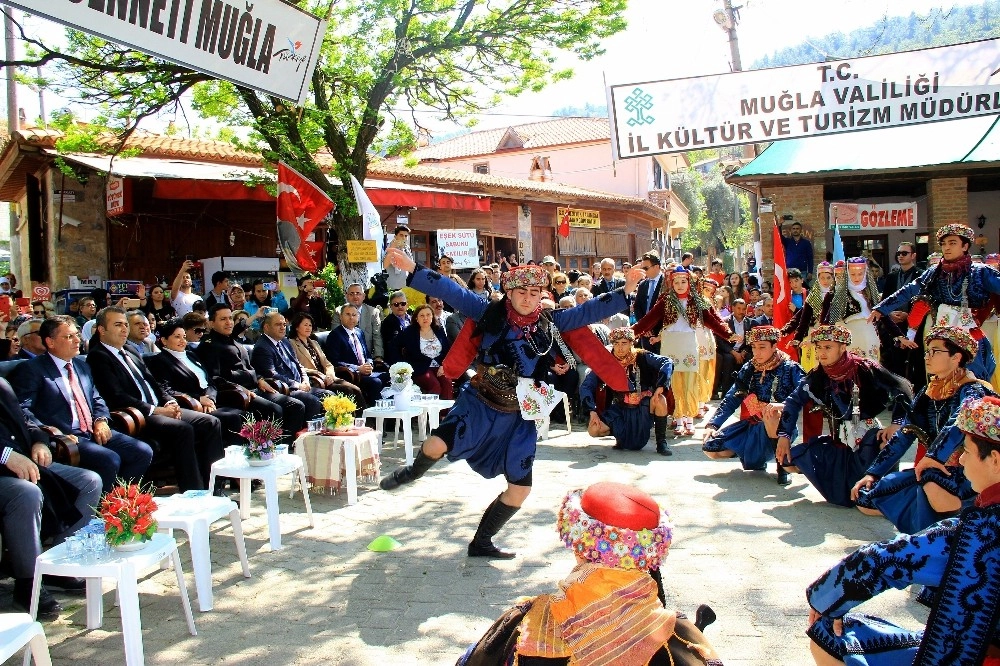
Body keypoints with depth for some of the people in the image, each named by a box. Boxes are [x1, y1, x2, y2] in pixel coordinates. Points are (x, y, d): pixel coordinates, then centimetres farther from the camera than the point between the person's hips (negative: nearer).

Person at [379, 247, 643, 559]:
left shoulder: (552, 323, -2)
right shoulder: (490, 313, -7)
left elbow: (589, 311, -1)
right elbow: (452, 292, -12)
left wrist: (625, 292, -8)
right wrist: (413, 269, -19)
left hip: (519, 417, 3)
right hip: (479, 404, -3)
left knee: (520, 489, 4)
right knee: (436, 446, -26)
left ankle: (481, 542, 27)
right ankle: (413, 472, 13)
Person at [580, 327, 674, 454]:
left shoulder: (642, 357, -12)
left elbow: (667, 362, -21)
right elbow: (586, 387, -8)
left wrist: (660, 386, -33)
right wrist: (592, 411, -18)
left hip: (643, 409, -1)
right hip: (619, 410, 1)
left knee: (660, 399, -31)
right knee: (593, 430, -19)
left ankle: (661, 443, -14)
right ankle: (620, 435, 13)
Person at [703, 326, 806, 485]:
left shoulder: (789, 369, -9)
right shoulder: (748, 369, 3)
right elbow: (730, 400, 4)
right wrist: (712, 424, -8)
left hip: (779, 428, -5)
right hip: (751, 427, 5)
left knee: (771, 413, -40)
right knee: (710, 447, -7)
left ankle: (782, 464, -16)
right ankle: (756, 458, 17)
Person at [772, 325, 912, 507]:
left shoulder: (864, 369, -14)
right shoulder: (816, 376, 0)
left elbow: (902, 389, -13)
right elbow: (794, 402, 7)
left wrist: (897, 423, -22)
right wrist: (784, 436, 1)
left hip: (868, 437, -6)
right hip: (838, 442, 6)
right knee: (791, 459, -4)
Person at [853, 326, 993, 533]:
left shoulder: (972, 391, -12)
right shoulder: (928, 394, 9)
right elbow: (903, 436, 11)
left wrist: (935, 456, -37)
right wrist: (872, 474, 7)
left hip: (967, 476, -7)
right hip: (930, 472, 8)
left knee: (933, 488, -41)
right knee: (865, 499, 1)